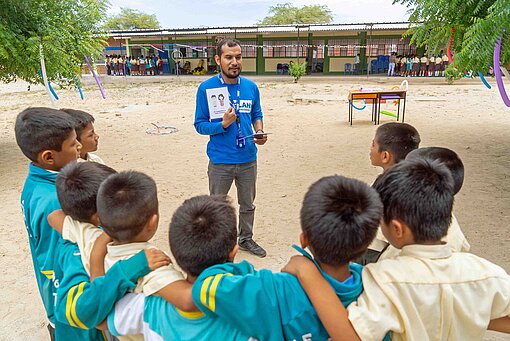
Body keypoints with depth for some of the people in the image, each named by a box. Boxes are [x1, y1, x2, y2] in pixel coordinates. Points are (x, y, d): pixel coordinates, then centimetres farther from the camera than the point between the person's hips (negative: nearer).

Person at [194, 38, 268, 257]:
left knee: (248, 205, 20)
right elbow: (199, 125, -8)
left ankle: (246, 239, 41)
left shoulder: (251, 87, 1)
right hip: (220, 161, -4)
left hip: (248, 159, 4)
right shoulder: (207, 88, -11)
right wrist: (223, 124, -26)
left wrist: (259, 132, -7)